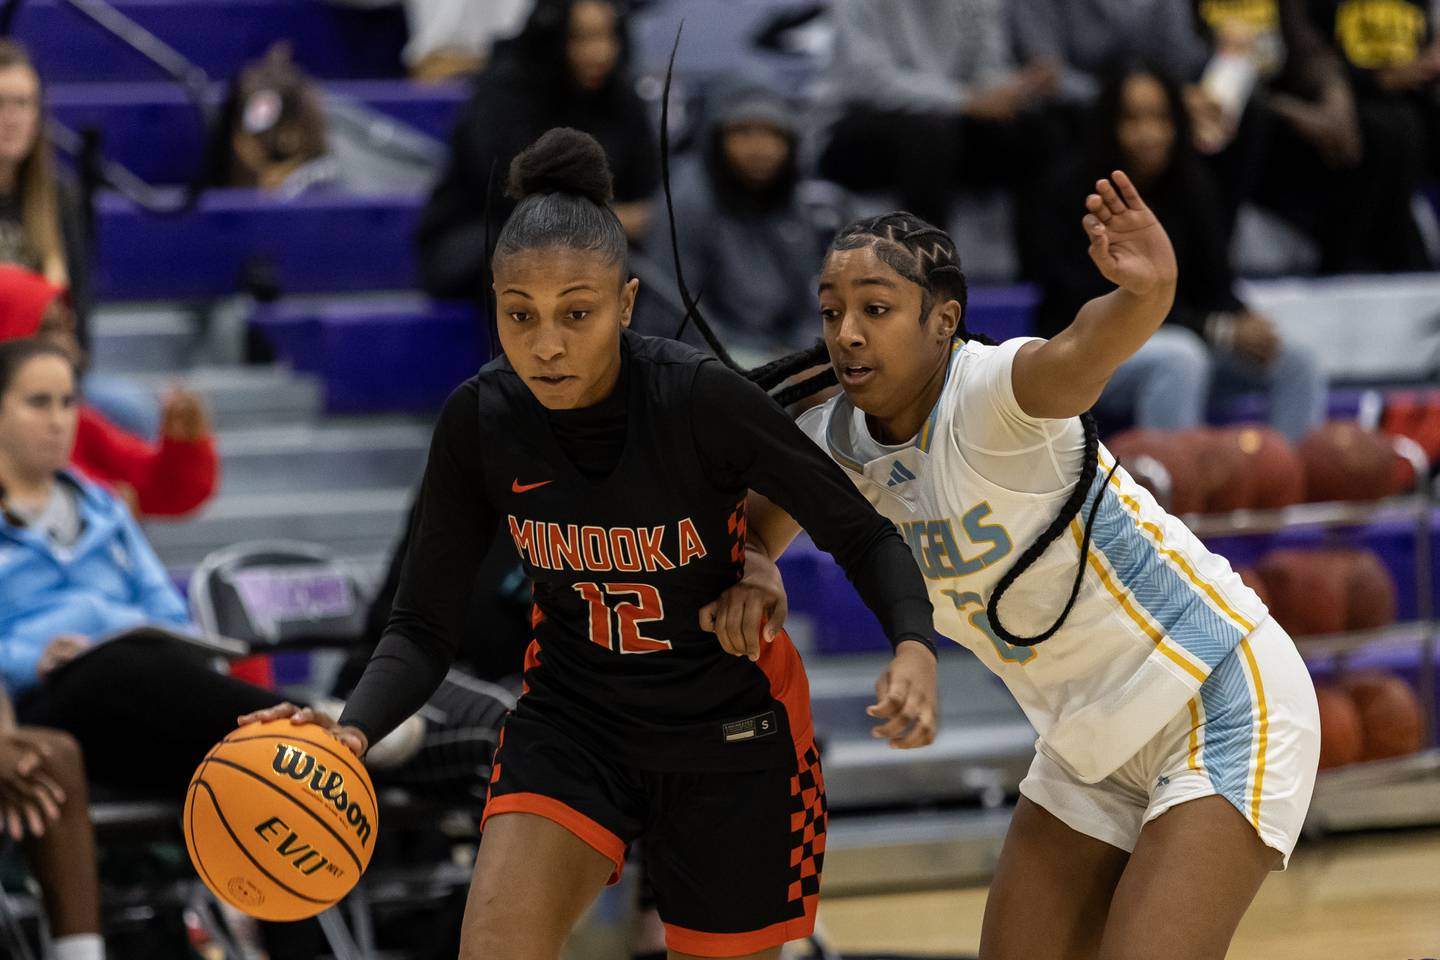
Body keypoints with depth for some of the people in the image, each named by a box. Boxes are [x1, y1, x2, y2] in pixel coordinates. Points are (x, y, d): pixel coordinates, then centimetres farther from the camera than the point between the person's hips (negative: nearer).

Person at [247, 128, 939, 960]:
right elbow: (425, 628, -7)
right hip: (573, 719, 2)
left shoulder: (703, 399, -23)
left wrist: (914, 648, -32)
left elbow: (862, 535, -12)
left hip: (729, 732, -2)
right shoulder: (480, 421, -14)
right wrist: (353, 729, -27)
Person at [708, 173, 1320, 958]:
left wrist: (1145, 296, -70)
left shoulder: (988, 392, -25)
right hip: (1091, 744, 8)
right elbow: (765, 515, 17)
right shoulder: (839, 441, -3)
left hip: (1219, 700, -8)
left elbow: (1080, 351, -48)